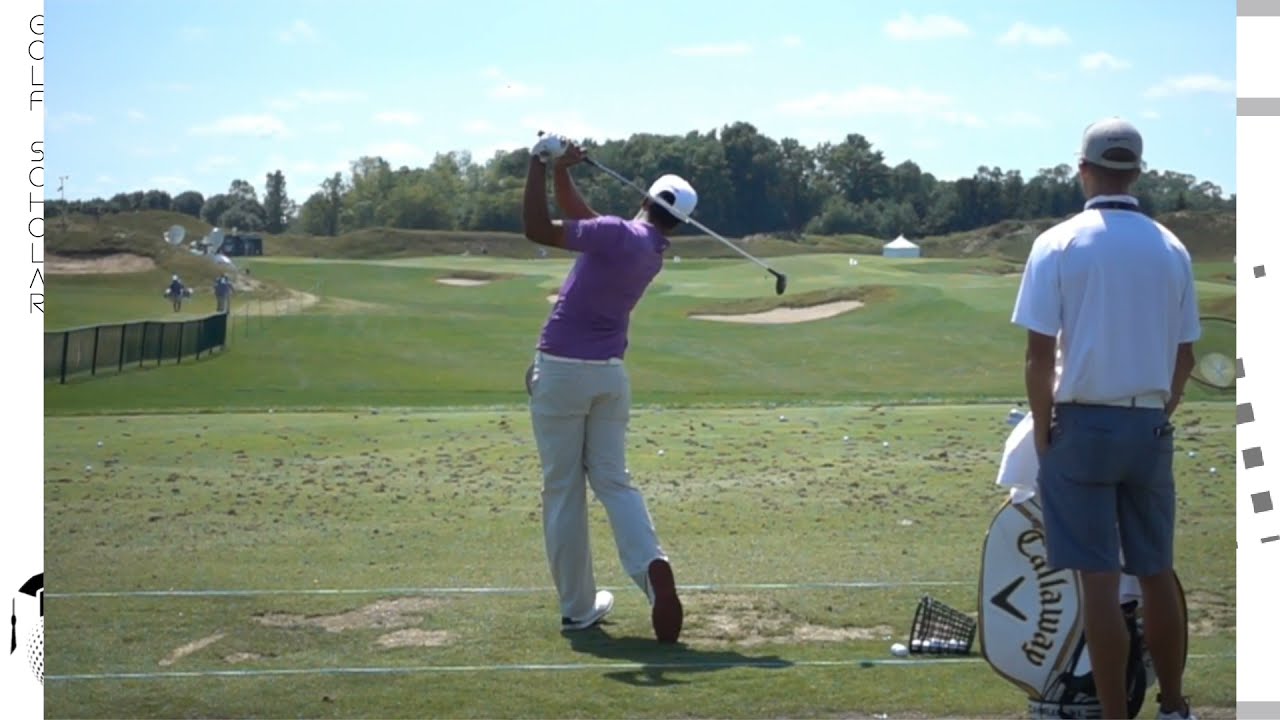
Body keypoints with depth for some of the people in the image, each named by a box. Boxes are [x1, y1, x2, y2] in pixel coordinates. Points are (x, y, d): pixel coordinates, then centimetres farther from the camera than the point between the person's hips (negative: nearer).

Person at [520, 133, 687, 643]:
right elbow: (579, 219, 15)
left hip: (561, 370, -6)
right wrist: (562, 172, 5)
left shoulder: (619, 235, -15)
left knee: (562, 490, 4)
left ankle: (578, 607, 8)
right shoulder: (654, 252, 8)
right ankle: (652, 564, -17)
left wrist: (540, 165, -14)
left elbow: (539, 230, -19)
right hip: (610, 373, 6)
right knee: (613, 479, 11)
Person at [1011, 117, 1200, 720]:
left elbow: (1039, 354, -10)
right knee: (1157, 572, 14)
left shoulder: (1058, 244, -8)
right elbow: (1185, 358, 7)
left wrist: (1042, 430, 2)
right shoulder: (1171, 249, 3)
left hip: (1083, 424, -3)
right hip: (1150, 427, 3)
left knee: (1099, 580, -2)